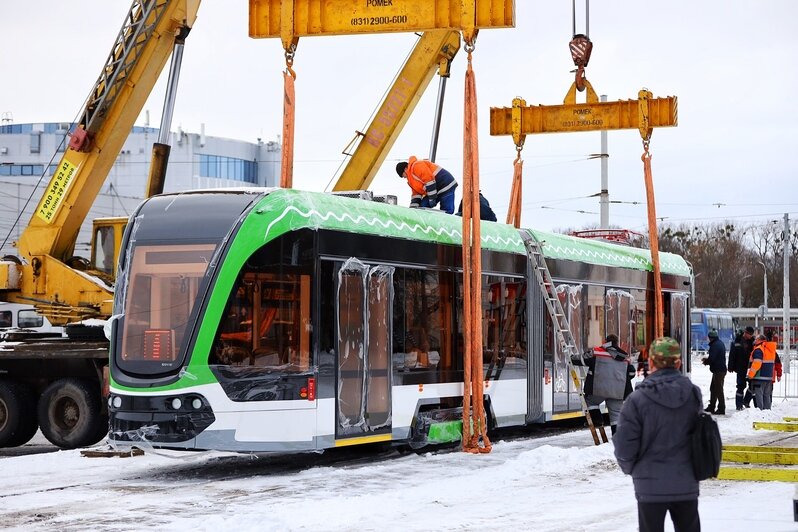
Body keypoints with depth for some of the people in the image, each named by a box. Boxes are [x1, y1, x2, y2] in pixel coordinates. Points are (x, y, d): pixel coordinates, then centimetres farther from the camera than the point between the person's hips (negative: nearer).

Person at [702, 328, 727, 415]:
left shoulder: (715, 345, -19)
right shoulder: (720, 343, 14)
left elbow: (712, 358, -22)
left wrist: (706, 362, -3)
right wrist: (708, 359, 12)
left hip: (718, 370, -11)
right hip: (721, 369, 11)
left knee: (718, 389, -6)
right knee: (713, 388, 17)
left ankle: (721, 409, -4)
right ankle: (711, 407, 24)